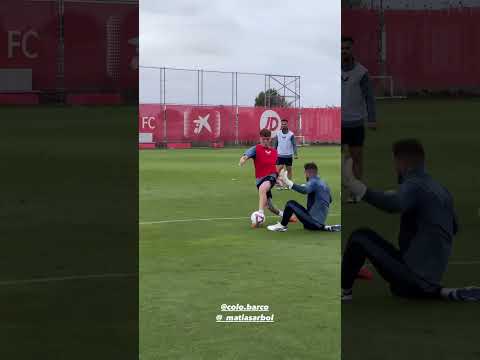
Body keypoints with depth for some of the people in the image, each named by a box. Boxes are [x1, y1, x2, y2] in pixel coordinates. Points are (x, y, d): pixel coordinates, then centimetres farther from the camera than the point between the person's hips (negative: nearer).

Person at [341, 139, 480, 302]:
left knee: (361, 237, -5)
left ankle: (344, 289, 8)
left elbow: (394, 205, -38)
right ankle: (448, 293, 16)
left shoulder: (414, 185, -14)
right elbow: (454, 228, 28)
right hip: (433, 275, 8)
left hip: (413, 273, -8)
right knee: (400, 289, 37)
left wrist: (354, 184, -45)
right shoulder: (442, 190, 13)